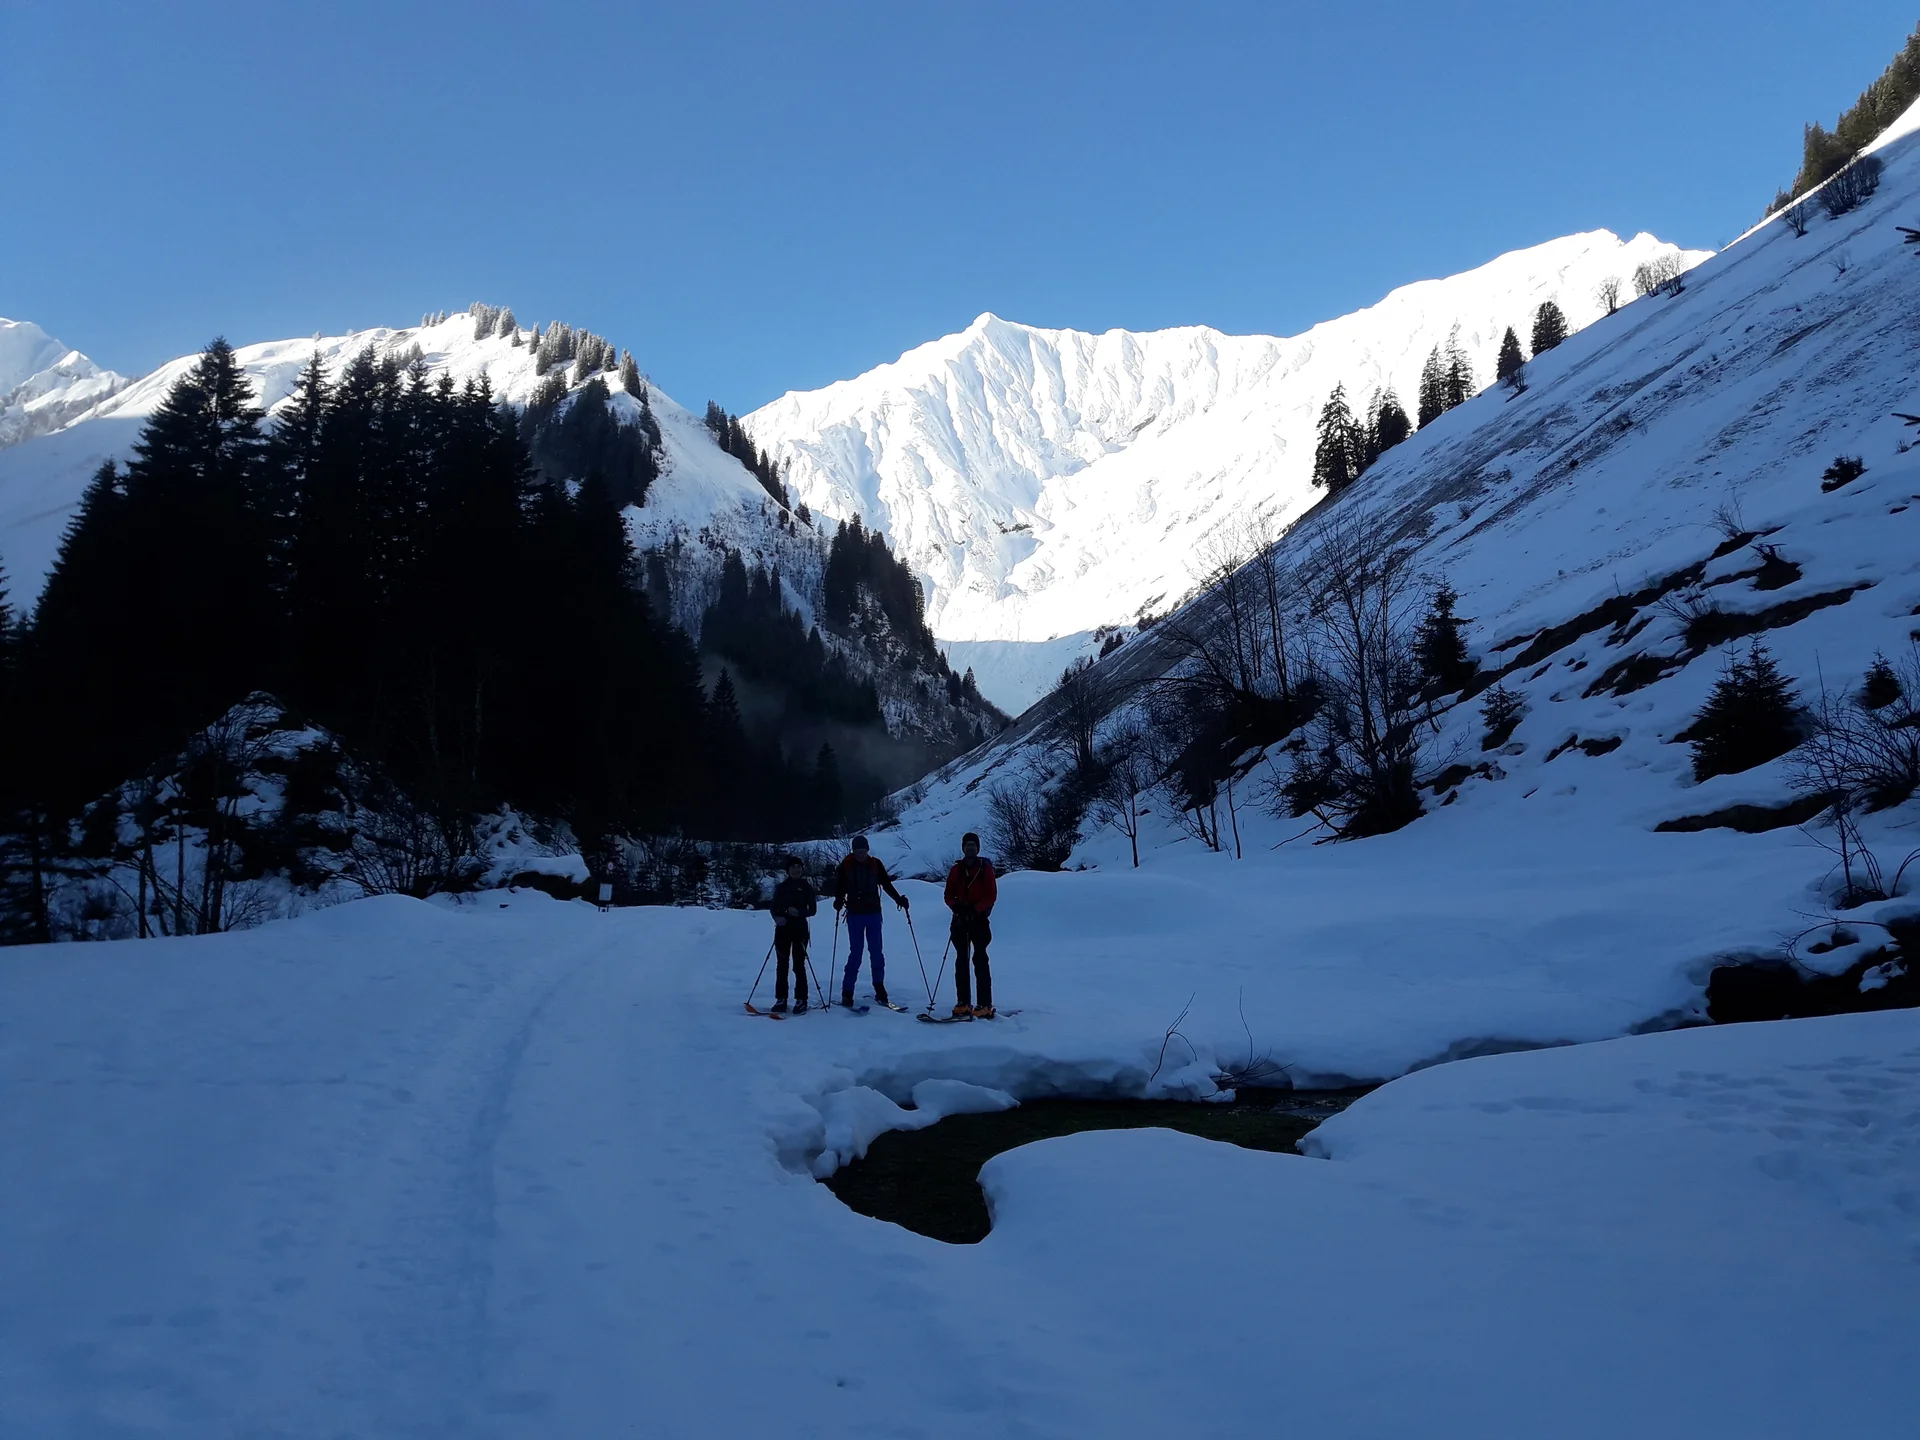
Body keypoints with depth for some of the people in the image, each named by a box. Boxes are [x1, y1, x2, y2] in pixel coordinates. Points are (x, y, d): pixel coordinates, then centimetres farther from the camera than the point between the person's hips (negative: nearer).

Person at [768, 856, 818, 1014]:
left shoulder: (807, 887, 4)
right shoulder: (781, 887, 9)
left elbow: (813, 909, 0)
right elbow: (773, 907, 8)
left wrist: (799, 912, -19)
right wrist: (777, 917, -13)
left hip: (800, 929, -2)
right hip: (783, 929, 2)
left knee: (799, 965, -4)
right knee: (782, 965, 3)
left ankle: (801, 1000, 0)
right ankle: (781, 999, 6)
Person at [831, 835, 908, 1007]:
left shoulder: (875, 864, 3)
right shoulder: (846, 866, -1)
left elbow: (886, 884, 7)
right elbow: (840, 887, -2)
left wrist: (898, 899, -4)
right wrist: (839, 900, -20)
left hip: (873, 914, 2)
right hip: (855, 915, -2)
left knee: (876, 952, 4)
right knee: (855, 953, -4)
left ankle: (879, 989, 13)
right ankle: (847, 992, 0)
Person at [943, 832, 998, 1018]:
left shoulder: (985, 868, 0)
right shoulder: (956, 870, 10)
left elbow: (992, 895, -4)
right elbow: (949, 895, 9)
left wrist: (975, 909, -17)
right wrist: (956, 906, -13)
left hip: (979, 920, -4)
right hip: (960, 920, 4)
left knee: (980, 960, -8)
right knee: (961, 961, 4)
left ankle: (985, 1005, -9)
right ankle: (963, 1003, 8)